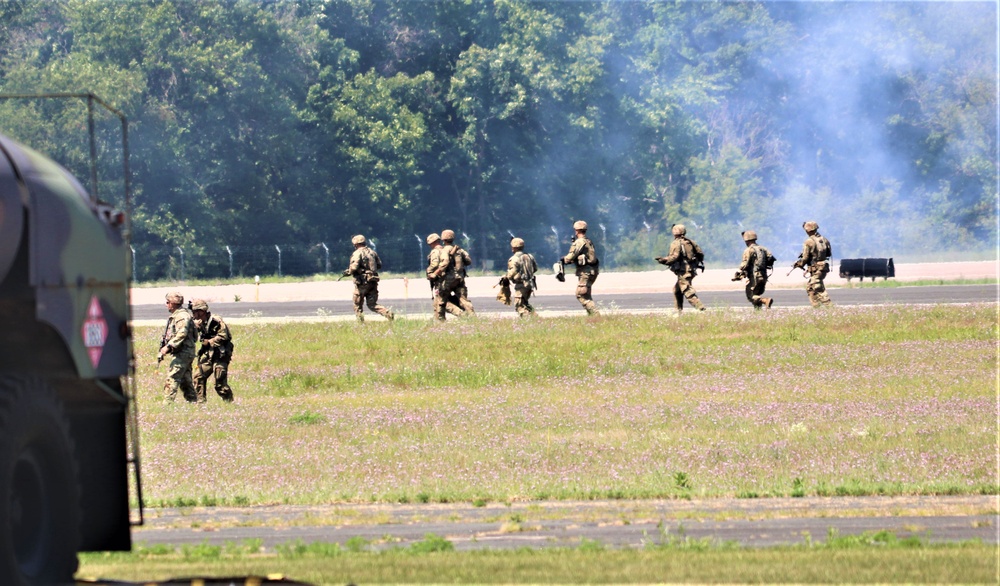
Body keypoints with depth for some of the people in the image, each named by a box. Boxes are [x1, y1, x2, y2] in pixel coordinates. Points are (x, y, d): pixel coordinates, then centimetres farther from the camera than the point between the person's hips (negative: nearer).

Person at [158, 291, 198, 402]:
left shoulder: (182, 316, -13)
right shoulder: (175, 316, 19)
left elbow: (181, 334, -25)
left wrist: (168, 347, -29)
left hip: (182, 352, -11)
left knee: (172, 378, -15)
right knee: (185, 380, 13)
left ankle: (169, 401, -19)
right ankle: (192, 400, 17)